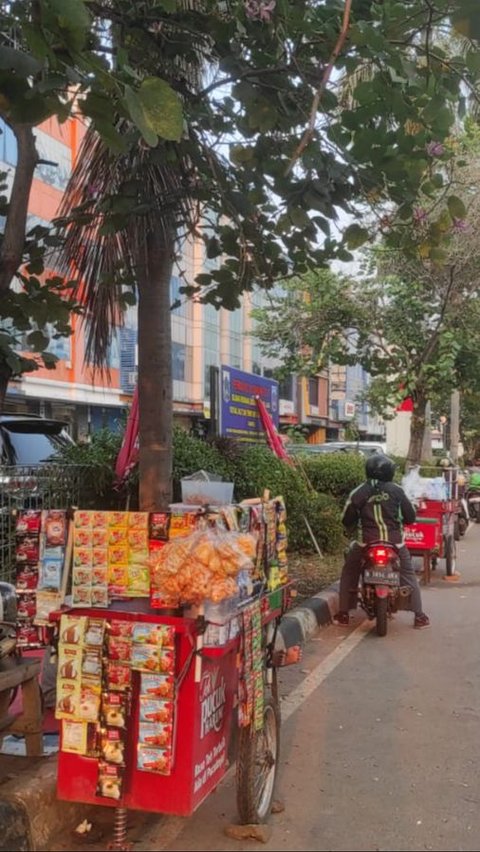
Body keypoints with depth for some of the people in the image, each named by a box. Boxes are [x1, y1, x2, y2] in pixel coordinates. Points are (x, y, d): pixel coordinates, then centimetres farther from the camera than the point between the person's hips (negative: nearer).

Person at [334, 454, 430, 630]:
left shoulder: (358, 493, 0)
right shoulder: (396, 491, 0)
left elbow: (347, 521, 6)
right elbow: (411, 516, 5)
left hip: (366, 542, 0)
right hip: (395, 540, 0)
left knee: (349, 573, 20)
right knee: (408, 575, 19)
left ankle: (343, 614, 17)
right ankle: (419, 616, 15)